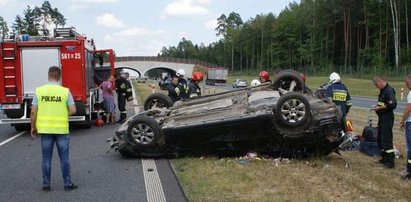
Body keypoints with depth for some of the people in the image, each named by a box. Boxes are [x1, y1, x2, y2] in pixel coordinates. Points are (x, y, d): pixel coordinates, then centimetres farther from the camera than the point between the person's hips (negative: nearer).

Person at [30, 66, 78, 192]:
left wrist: (33, 127, 7)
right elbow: (73, 110, -9)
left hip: (45, 129, 1)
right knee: (64, 158, 8)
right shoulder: (65, 91, -7)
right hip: (61, 129, -1)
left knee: (46, 158, 11)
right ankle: (67, 184, 13)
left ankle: (46, 185, 17)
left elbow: (33, 112, -4)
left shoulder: (39, 91, -3)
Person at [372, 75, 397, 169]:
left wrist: (380, 108, -19)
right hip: (382, 117, 11)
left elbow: (393, 105, -25)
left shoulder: (389, 90, -17)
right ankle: (384, 158, 26)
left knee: (386, 139, -9)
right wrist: (377, 106, 8)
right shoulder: (383, 91, 14)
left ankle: (390, 161, -4)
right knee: (380, 139, 16)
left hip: (387, 118, -11)